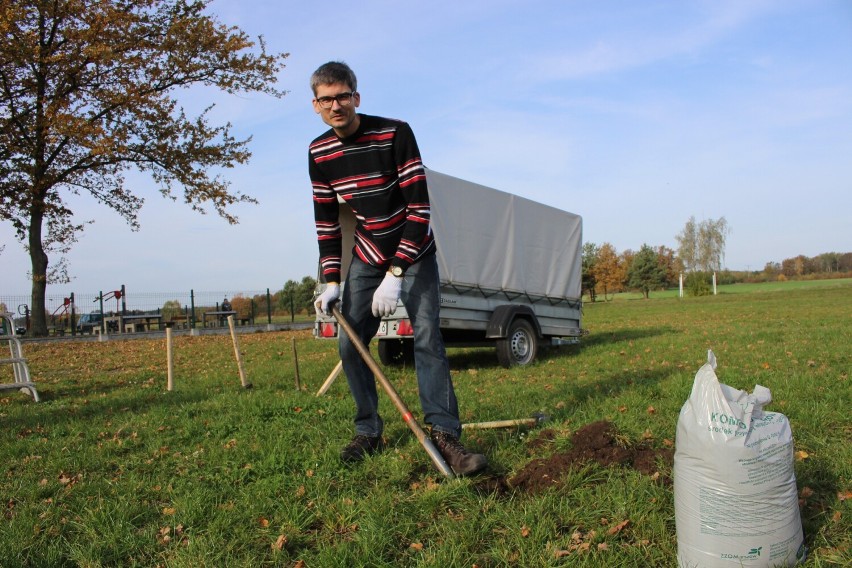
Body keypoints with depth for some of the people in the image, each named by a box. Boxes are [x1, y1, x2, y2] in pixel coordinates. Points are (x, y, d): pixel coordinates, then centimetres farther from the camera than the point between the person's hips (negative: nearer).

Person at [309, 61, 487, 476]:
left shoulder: (395, 133, -21)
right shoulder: (318, 153, -4)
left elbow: (419, 207, -23)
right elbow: (326, 220, 3)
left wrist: (396, 274, -26)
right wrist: (331, 281, -4)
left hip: (412, 253, -4)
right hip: (367, 256, 5)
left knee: (427, 337, -15)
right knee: (349, 345, 0)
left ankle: (444, 434, -11)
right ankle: (368, 433, 13)